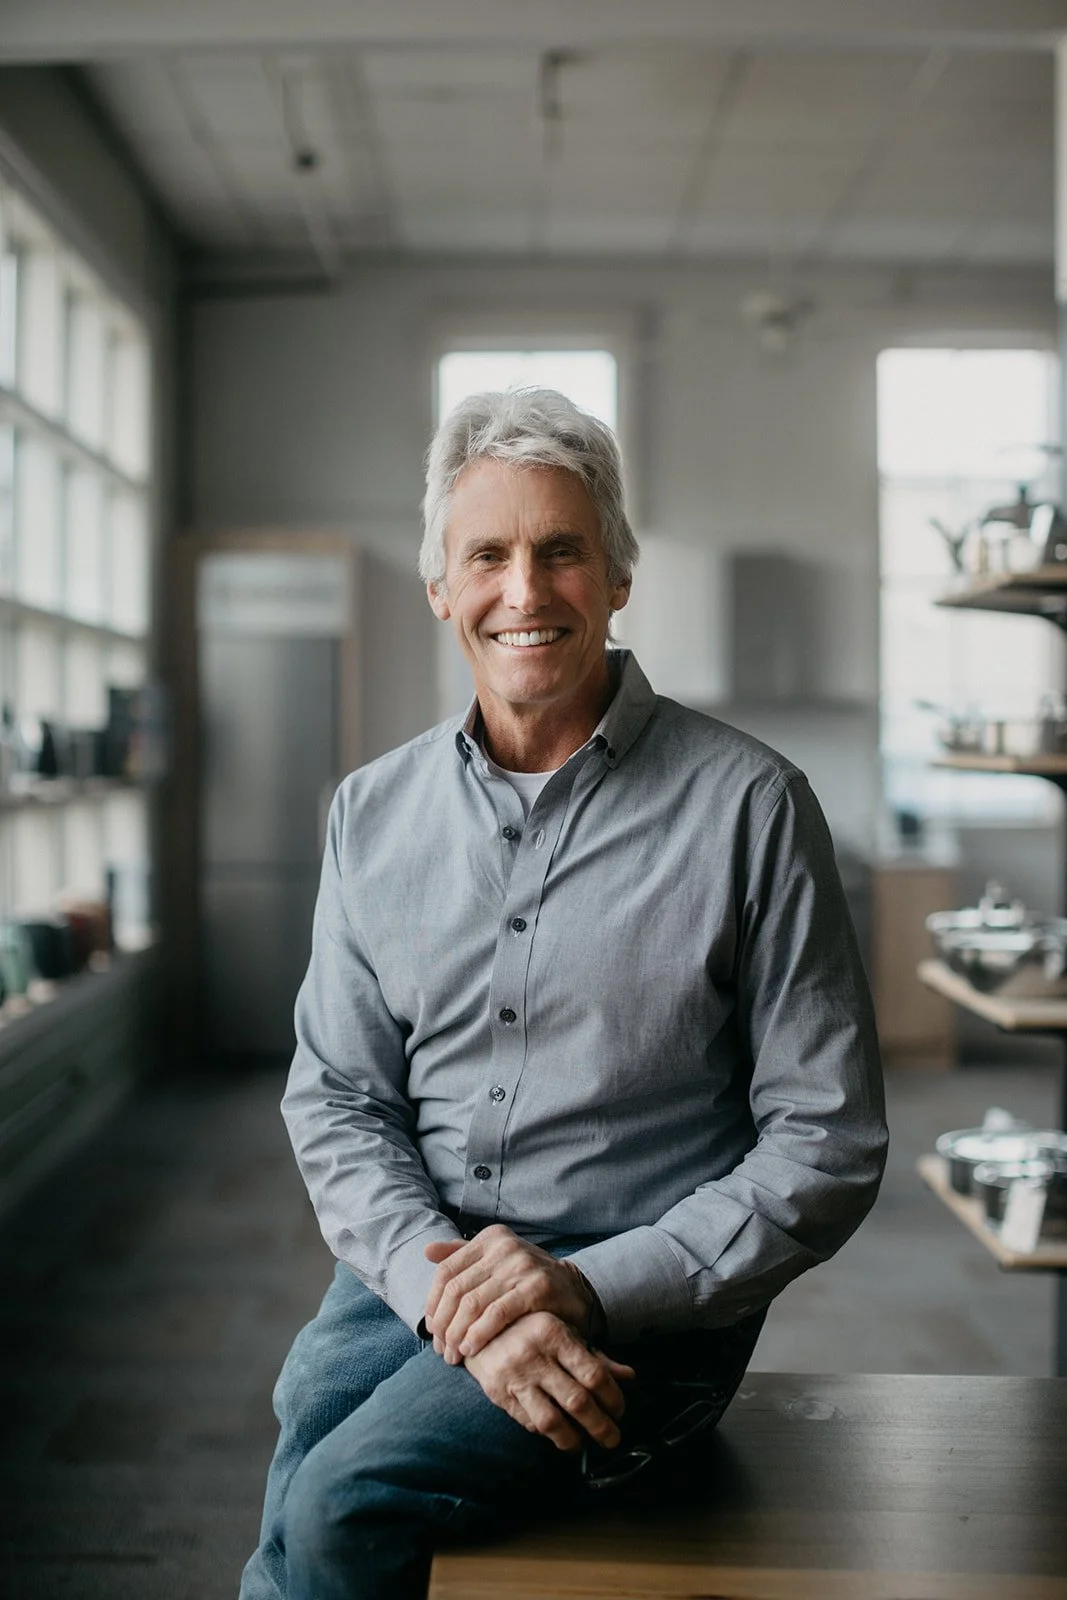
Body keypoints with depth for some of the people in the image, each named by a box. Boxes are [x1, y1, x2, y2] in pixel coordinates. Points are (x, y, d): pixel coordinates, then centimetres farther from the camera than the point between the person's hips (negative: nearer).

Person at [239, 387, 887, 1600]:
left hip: (645, 1305, -3)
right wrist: (438, 1280, -12)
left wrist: (591, 1285, -16)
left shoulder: (748, 805, -7)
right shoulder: (374, 813, 6)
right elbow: (337, 1099, 6)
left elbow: (827, 1146, -6)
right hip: (411, 1266, 4)